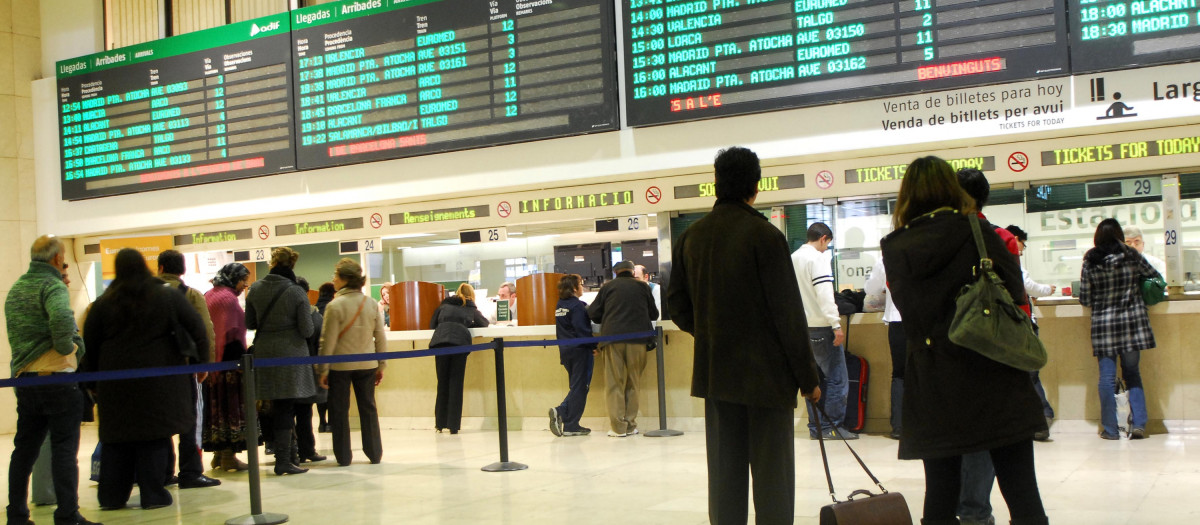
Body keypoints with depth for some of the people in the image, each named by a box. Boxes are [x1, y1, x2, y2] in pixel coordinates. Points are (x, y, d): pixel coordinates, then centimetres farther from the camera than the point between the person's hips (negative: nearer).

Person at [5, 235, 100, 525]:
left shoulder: (15, 288, 16)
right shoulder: (53, 286, -12)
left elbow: (16, 331, 18)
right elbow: (62, 318, -30)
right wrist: (68, 347, -14)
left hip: (23, 377, 8)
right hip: (56, 376, -8)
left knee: (25, 447, 14)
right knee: (64, 448, -3)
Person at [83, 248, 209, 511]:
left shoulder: (102, 304, 4)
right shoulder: (169, 297, 1)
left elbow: (89, 345, 6)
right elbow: (198, 329, 0)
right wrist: (202, 361, 7)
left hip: (116, 380, 2)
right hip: (159, 378, -2)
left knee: (116, 438, 9)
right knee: (155, 434, 2)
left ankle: (111, 496, 15)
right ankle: (152, 494, 4)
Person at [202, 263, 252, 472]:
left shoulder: (208, 295, 14)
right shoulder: (228, 298, -13)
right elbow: (231, 333, -19)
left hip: (212, 361, 9)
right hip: (228, 361, -9)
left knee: (216, 407, 11)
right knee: (231, 407, -4)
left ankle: (219, 454, 16)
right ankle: (229, 456, -3)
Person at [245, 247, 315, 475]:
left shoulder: (255, 289, 1)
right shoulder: (297, 293, -11)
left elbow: (250, 323, 8)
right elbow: (307, 330, -11)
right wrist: (309, 313, 7)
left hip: (264, 352, 4)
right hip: (290, 353, -4)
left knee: (277, 407, 14)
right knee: (286, 408, 0)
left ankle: (281, 455, 21)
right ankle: (283, 461, 1)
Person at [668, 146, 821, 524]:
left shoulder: (691, 237, 5)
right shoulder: (764, 235, -13)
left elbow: (677, 304, 10)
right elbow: (788, 313, -12)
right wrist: (807, 377, -5)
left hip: (714, 371, 6)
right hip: (766, 372, -5)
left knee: (724, 469, 12)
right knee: (771, 471, 0)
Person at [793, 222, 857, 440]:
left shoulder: (792, 259, 14)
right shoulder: (818, 258, -10)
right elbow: (824, 293, -20)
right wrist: (836, 324, -22)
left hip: (800, 326, 8)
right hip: (819, 325, -8)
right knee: (837, 379, -3)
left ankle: (815, 427, 12)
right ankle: (833, 426, -3)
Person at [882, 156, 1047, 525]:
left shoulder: (894, 248, 0)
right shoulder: (978, 234, -6)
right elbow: (1015, 294, 1)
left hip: (932, 389, 2)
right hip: (994, 382, -2)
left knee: (940, 493, 9)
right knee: (1021, 492, 5)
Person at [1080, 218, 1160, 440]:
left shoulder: (1090, 262, -4)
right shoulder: (1131, 256, -2)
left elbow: (1084, 299, -2)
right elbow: (1155, 276, 12)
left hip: (1103, 324, -1)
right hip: (1133, 321, 1)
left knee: (1107, 377, 2)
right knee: (1132, 373, 11)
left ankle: (1110, 429, 4)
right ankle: (1138, 424, 4)